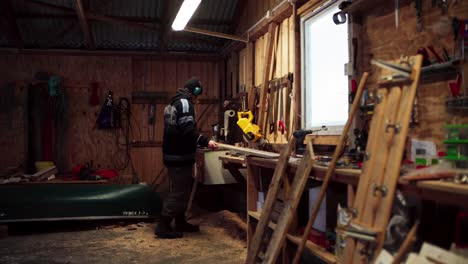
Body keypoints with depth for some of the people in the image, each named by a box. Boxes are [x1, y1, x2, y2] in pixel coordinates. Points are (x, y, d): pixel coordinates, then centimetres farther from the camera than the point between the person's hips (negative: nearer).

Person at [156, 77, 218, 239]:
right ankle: (163, 227, -3)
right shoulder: (184, 103, -13)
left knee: (181, 190, 18)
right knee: (179, 192, -6)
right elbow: (188, 130, -24)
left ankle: (180, 222, 26)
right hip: (180, 156, -10)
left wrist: (202, 141, 20)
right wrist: (206, 142, -21)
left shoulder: (174, 103, 18)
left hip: (173, 154, 10)